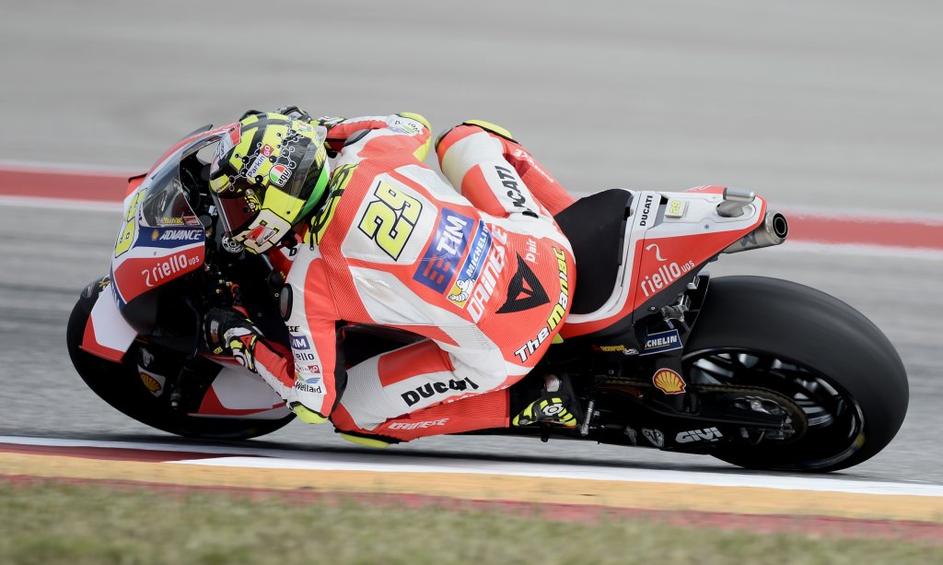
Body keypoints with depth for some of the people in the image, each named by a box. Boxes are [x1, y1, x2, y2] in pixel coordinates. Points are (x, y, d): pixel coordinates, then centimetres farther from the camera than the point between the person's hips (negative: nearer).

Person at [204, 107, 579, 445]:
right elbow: (417, 128, 21)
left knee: (350, 414, 14)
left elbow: (314, 401, -7)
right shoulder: (372, 150, -7)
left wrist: (242, 345, 6)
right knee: (466, 138, 29)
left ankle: (527, 403, 6)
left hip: (503, 353, -5)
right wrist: (319, 131, 26)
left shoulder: (308, 284, -18)